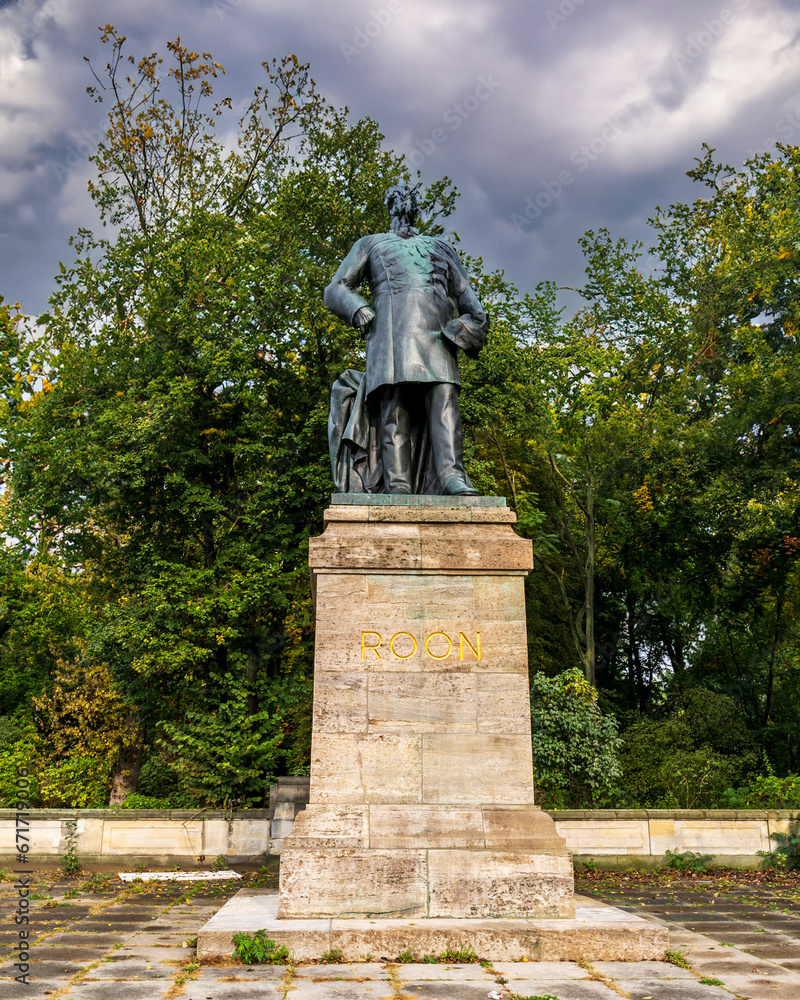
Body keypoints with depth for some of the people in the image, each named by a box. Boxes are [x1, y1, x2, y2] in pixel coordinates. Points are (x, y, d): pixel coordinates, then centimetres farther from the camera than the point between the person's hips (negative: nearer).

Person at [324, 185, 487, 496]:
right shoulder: (371, 244, 32)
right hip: (391, 325, -1)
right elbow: (336, 290, 20)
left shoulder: (441, 247, 39)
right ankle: (398, 485, -30)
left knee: (444, 397, -22)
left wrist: (476, 320, 5)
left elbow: (466, 295, 29)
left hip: (438, 330, 1)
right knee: (395, 405, -18)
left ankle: (452, 476, -38)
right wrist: (361, 313, -2)